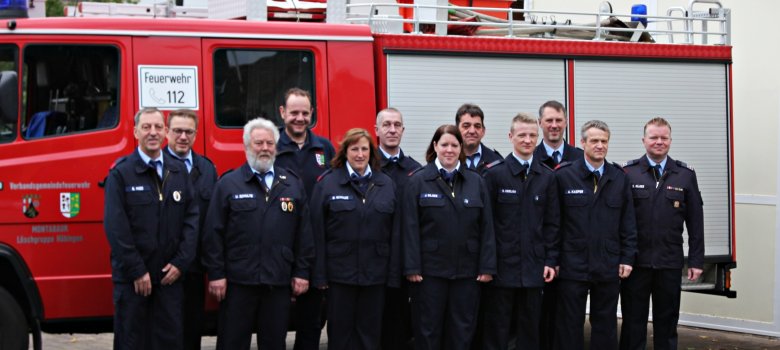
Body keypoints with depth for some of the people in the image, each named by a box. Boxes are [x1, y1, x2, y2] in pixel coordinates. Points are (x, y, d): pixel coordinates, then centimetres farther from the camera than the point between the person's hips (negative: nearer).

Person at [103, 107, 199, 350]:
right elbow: (116, 227, -9)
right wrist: (137, 271, -12)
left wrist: (181, 263, -3)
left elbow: (191, 218, 7)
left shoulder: (179, 171, 10)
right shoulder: (120, 173, -4)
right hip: (131, 276, -3)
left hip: (170, 275, 3)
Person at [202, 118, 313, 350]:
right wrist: (216, 274, -7)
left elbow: (304, 233, 10)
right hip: (238, 281, -2)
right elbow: (213, 233, -1)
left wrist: (302, 272, 5)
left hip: (279, 282, 3)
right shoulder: (228, 184, 2)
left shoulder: (293, 184, 11)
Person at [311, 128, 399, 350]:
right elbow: (317, 231, -4)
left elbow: (395, 232, 5)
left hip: (375, 273, 2)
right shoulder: (327, 183, 0)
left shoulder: (386, 185, 8)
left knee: (370, 332, 8)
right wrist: (320, 274, -8)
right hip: (340, 272, -2)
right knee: (340, 332, 5)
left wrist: (394, 274, -1)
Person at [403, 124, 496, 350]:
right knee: (428, 331, 4)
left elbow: (486, 227, 5)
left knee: (462, 331, 7)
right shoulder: (418, 181, 1)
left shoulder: (476, 182, 8)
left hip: (467, 270, 2)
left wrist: (487, 267, -1)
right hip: (430, 269, -2)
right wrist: (412, 267, -10)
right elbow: (410, 227, -4)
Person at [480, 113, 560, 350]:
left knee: (530, 330, 9)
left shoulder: (547, 177, 7)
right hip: (501, 266, -3)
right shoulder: (494, 174, -2)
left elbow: (552, 223, 8)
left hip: (533, 268, 3)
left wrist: (551, 261, 1)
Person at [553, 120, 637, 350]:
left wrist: (627, 259, 2)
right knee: (569, 329, 4)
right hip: (572, 267, -2)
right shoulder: (564, 176, -2)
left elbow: (628, 223, 8)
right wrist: (552, 260, -3)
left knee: (606, 328, 9)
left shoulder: (620, 178, 7)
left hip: (609, 267, 3)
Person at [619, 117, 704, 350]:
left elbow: (695, 223, 5)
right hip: (636, 261, -1)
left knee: (667, 322, 9)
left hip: (670, 263, 1)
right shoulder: (628, 173, -1)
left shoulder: (685, 175, 5)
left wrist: (696, 260, 1)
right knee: (633, 322, 5)